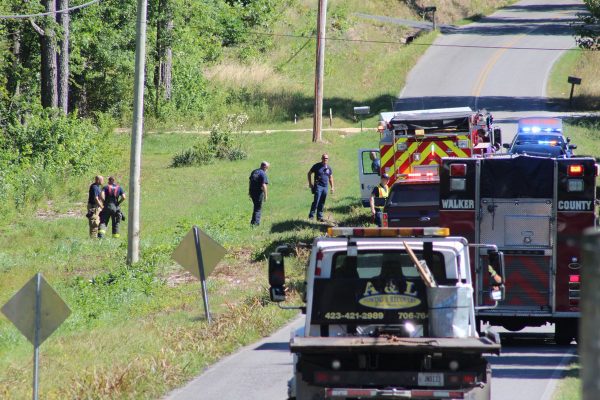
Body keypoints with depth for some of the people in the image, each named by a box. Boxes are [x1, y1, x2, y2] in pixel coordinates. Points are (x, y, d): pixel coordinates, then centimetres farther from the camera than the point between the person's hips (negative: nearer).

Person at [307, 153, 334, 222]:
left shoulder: (329, 168, 11)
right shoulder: (317, 166, -1)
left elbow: (330, 178, 22)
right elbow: (309, 174, 6)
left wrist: (332, 187, 15)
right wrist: (310, 183, -2)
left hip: (325, 187, 4)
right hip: (318, 186, -4)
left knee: (322, 203, 7)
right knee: (316, 201, -15)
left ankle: (320, 217, 12)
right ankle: (311, 215, -11)